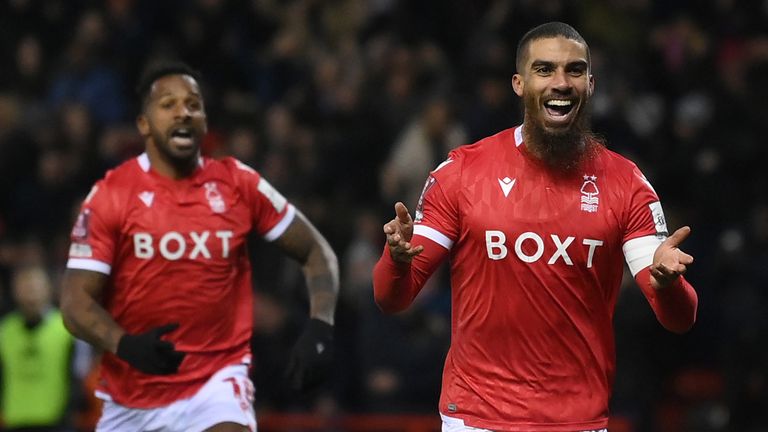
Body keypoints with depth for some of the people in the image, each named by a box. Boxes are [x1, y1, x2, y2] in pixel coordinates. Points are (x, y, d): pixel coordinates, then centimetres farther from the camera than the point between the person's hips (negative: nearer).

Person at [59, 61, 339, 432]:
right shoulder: (111, 195, -5)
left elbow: (316, 252, 8)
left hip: (216, 382, -1)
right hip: (129, 398, 1)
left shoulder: (238, 185, -1)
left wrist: (320, 327, -10)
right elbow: (76, 302, -8)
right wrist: (125, 345, -28)